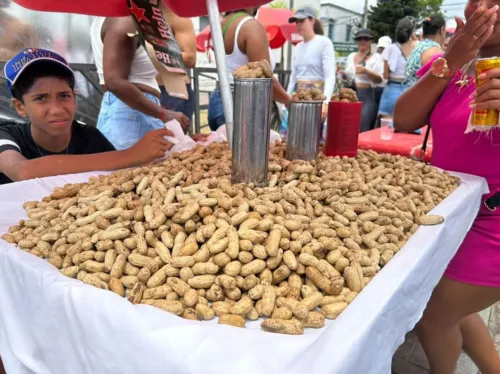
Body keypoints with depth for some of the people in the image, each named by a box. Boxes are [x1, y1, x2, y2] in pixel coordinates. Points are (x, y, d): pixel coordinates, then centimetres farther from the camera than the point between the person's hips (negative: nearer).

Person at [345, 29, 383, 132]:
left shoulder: (376, 57, 3)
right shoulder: (351, 56, 17)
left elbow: (380, 79, -6)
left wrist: (366, 71, -21)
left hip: (367, 96, -4)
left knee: (363, 130, -9)